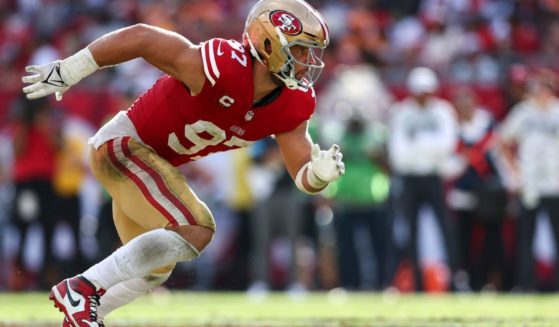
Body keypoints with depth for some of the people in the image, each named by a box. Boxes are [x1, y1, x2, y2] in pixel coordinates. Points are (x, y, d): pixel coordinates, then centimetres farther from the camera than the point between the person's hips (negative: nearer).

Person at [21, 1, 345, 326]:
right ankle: (82, 288, -17)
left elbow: (304, 176, -2)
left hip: (157, 163, 9)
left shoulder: (291, 106, -7)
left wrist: (321, 172, -27)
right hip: (123, 144, -9)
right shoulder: (223, 68, -31)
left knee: (155, 269, 22)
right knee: (195, 231, -24)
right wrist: (67, 71, -23)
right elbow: (139, 37, -28)